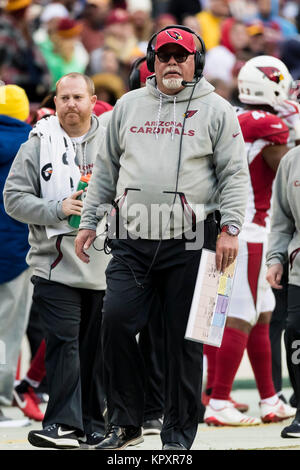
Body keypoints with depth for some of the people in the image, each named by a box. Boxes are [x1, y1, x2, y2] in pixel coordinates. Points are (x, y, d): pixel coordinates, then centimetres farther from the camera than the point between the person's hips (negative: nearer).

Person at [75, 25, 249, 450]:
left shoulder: (216, 111, 5)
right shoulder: (128, 106, 14)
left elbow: (235, 175, 2)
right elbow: (106, 169, 20)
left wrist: (230, 228, -9)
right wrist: (88, 221, 16)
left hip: (188, 243, -2)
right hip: (132, 241, 2)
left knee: (185, 338, 0)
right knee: (117, 320, -11)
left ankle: (178, 435, 9)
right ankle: (124, 424, 0)